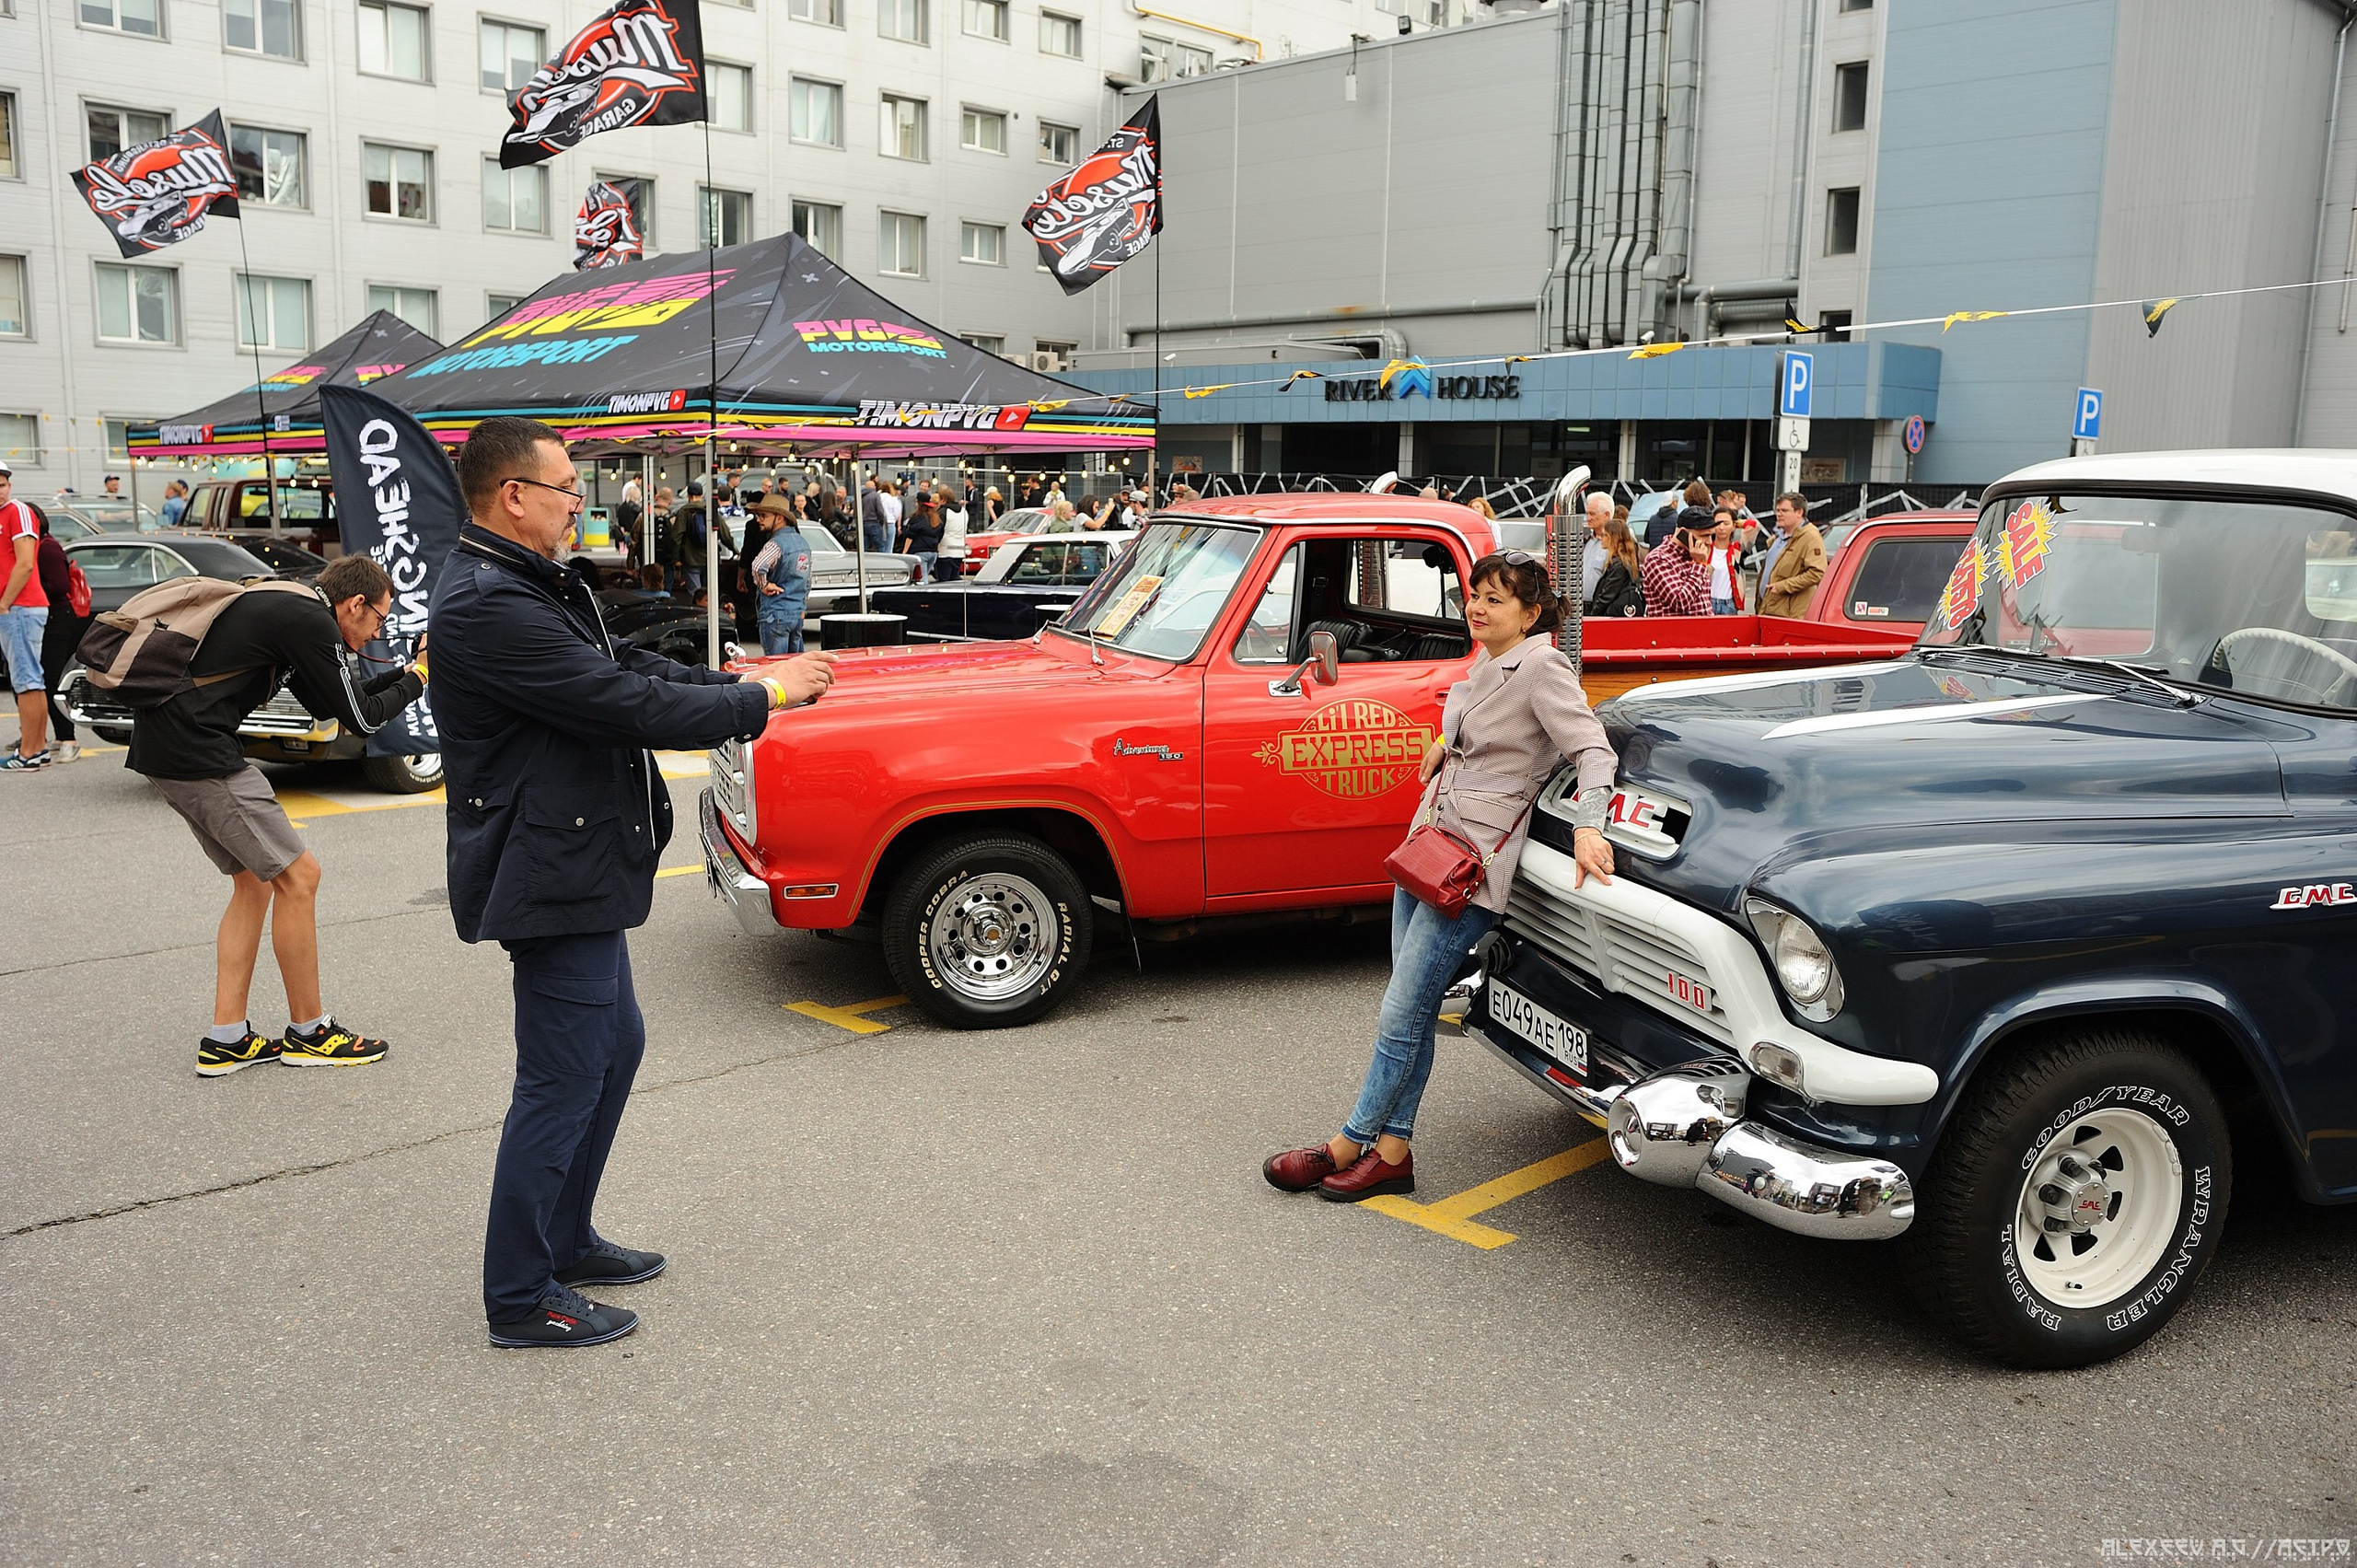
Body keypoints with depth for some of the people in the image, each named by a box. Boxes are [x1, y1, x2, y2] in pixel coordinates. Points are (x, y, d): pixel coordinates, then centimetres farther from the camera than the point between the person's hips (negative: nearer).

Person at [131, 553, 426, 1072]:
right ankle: (308, 1032, 8)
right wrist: (417, 679, 7)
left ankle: (226, 1040, 15)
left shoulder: (286, 608, 17)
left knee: (255, 881, 15)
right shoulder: (310, 621, -12)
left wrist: (402, 672, 23)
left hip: (163, 742, 10)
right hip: (196, 751, -10)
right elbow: (361, 719, -8)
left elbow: (327, 702, 26)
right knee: (297, 874, -3)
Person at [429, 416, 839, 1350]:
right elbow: (629, 705, -25)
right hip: (550, 877, -11)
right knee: (562, 1083, -1)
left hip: (578, 871, 11)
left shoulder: (528, 586, 12)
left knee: (615, 1045, 21)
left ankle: (564, 1240, 35)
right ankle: (520, 1300, 13)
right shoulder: (488, 608, -22)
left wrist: (743, 681, 1)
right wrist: (765, 697, -15)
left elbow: (627, 669, 12)